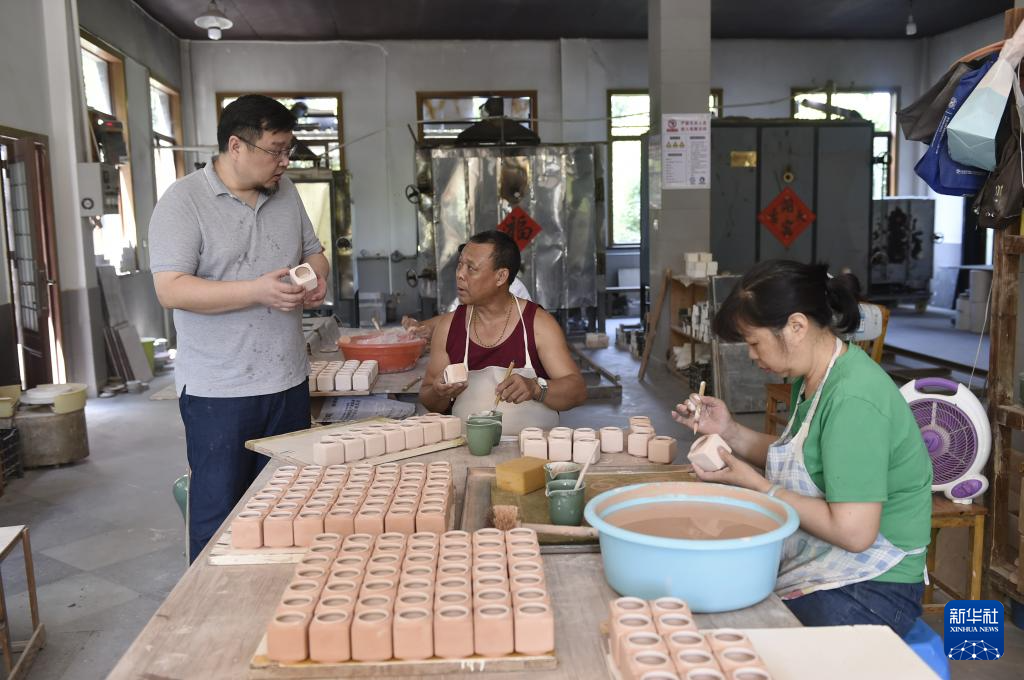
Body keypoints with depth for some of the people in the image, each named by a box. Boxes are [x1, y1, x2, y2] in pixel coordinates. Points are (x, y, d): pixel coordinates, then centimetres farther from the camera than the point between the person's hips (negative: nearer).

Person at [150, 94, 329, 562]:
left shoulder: (285, 192, 9)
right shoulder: (183, 202, -10)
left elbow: (312, 252, 19)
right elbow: (171, 290, -18)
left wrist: (317, 278, -4)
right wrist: (258, 291, -25)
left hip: (289, 383, 6)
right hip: (218, 392, -6)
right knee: (219, 516, 5)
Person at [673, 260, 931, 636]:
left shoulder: (853, 400, -25)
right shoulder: (815, 377, 4)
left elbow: (853, 532, -27)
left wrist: (755, 485, -19)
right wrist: (729, 431, 0)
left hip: (870, 590, -9)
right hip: (818, 566, 9)